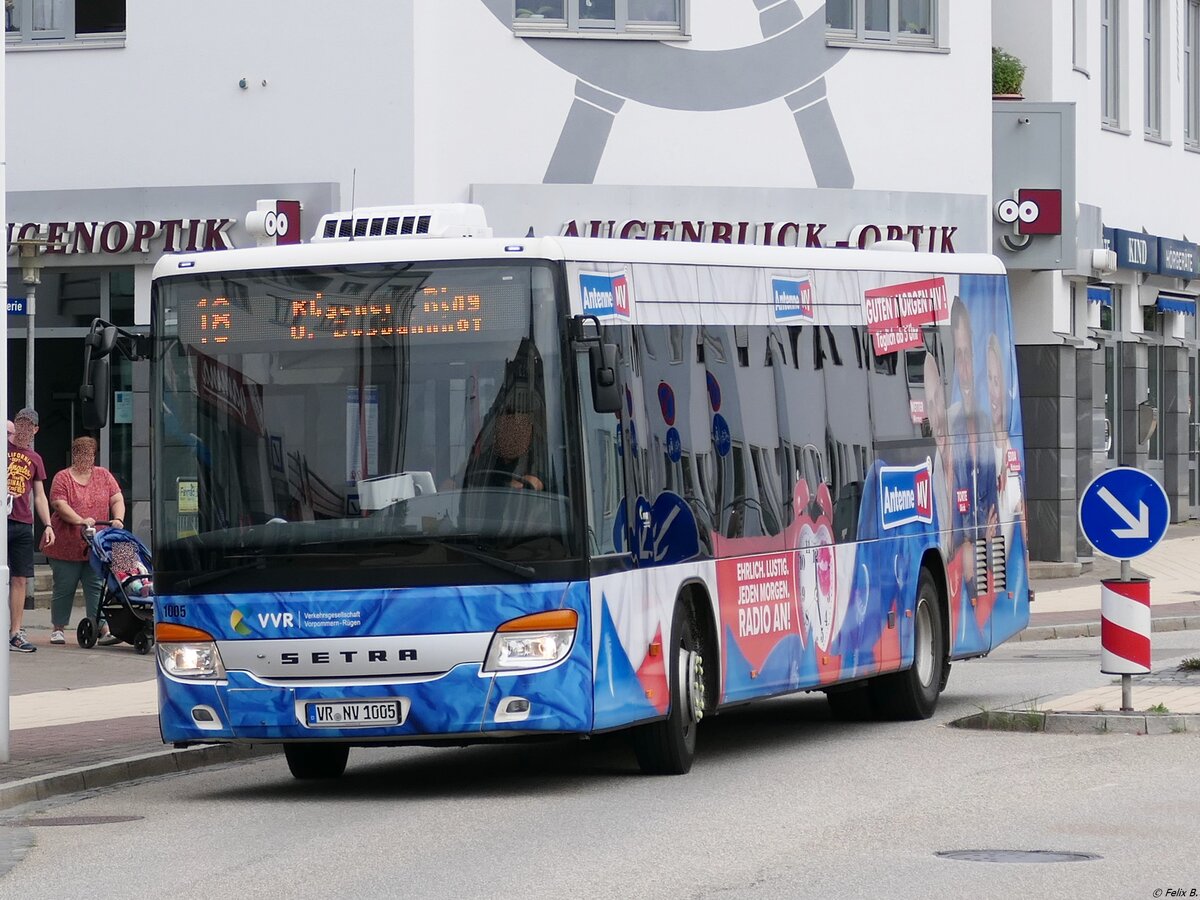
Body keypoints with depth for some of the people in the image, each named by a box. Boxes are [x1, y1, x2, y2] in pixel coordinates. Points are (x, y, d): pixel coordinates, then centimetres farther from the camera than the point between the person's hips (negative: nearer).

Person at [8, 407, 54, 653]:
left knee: (20, 579, 4)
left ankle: (15, 633, 7)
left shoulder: (34, 459, 18)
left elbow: (39, 496, 20)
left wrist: (48, 525, 12)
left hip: (23, 525, 5)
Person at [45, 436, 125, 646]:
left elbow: (117, 499, 7)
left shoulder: (103, 475, 11)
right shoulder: (63, 478, 0)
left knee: (96, 588, -2)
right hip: (66, 547, -2)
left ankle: (103, 630, -8)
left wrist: (118, 519, -12)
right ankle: (58, 629, 19)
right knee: (64, 588, 6)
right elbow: (60, 505, -12)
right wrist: (81, 521, -25)